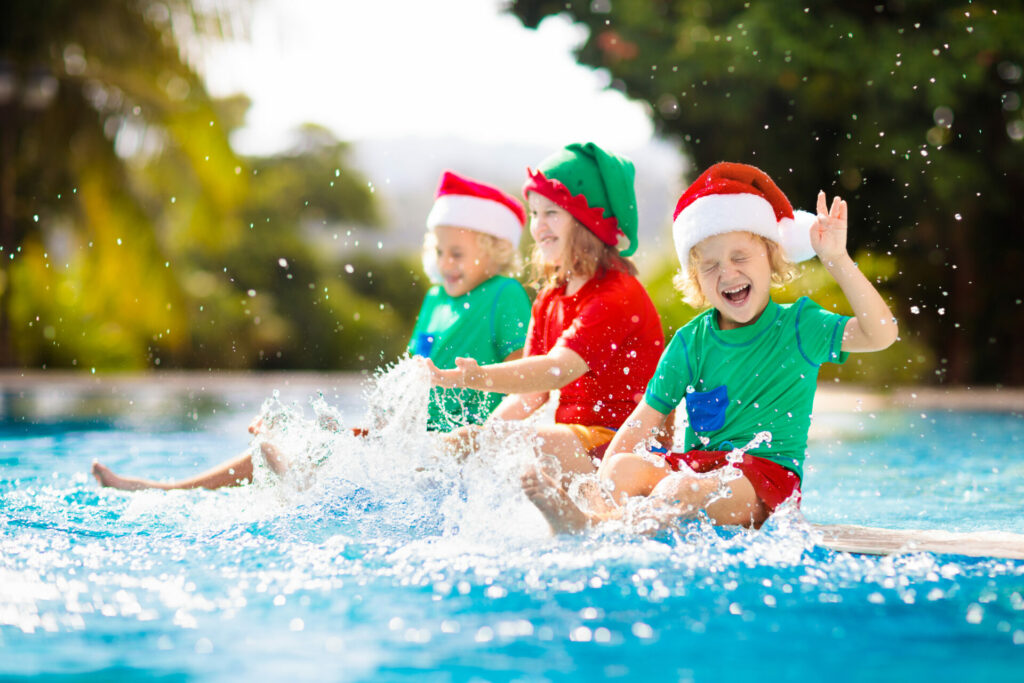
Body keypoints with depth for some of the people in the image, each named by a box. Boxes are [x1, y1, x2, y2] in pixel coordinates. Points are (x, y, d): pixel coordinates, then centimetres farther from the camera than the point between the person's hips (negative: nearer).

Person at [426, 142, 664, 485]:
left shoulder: (618, 296, -13)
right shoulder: (549, 300, 17)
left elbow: (558, 369, -27)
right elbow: (531, 393, 12)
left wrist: (476, 377, -40)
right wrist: (488, 427, -7)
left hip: (624, 444, -9)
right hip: (573, 440, 9)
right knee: (460, 443, -6)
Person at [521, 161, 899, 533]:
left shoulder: (800, 325, 3)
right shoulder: (691, 341, 10)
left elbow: (879, 333, -10)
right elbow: (646, 418, 7)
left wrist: (837, 260, -18)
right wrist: (604, 485, -8)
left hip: (767, 474, -4)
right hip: (695, 463, 4)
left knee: (681, 490, -34)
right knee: (624, 469, -26)